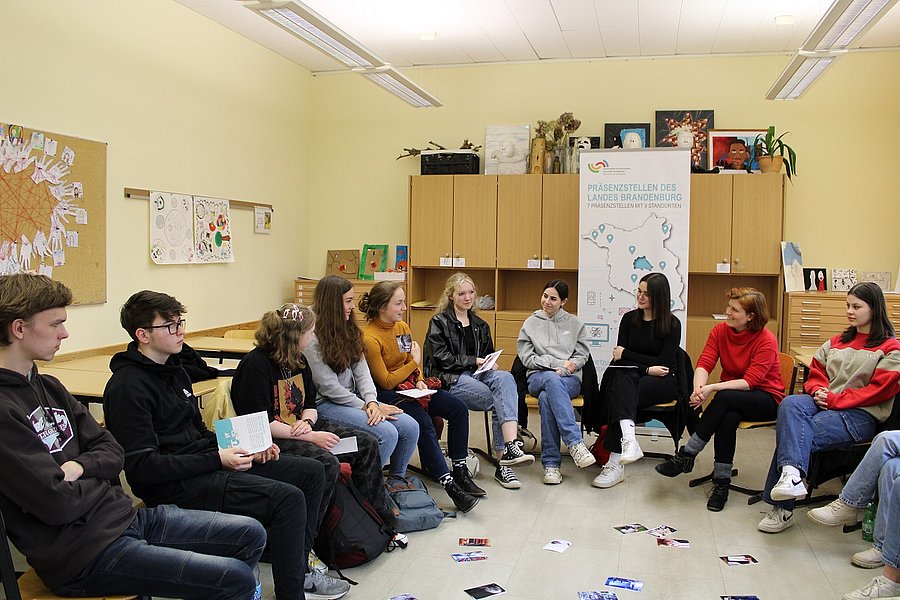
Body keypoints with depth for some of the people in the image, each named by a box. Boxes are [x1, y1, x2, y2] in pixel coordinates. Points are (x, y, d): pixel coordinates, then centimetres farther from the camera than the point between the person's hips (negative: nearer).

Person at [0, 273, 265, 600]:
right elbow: (58, 504, -22)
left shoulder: (48, 386, 11)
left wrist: (80, 466, -10)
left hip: (124, 516, 9)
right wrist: (97, 477, -2)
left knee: (251, 534, 8)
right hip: (84, 553, -9)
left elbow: (112, 452, 11)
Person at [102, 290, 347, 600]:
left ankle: (299, 569, 18)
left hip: (203, 463, 10)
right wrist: (216, 459, -21)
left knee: (311, 471, 6)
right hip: (173, 485, -10)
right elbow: (141, 466, -20)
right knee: (288, 498, -24)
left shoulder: (174, 370, 16)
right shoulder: (127, 387, -14)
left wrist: (242, 448, 5)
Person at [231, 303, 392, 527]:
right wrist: (310, 437, -22)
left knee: (367, 443, 0)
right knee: (327, 463, -33)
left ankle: (380, 518, 12)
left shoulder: (297, 360, 10)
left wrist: (307, 422, -8)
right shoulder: (256, 365, -18)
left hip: (301, 428, 9)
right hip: (273, 440, -9)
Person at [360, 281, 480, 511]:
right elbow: (386, 382, -15)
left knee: (458, 408, -8)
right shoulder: (369, 338, -17)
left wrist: (419, 381, -6)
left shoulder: (402, 327, 6)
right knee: (423, 424, -31)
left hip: (409, 386, 8)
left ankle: (460, 472, -4)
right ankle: (449, 485, -29)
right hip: (386, 394, -8)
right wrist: (414, 363, -11)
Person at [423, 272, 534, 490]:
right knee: (502, 399, -29)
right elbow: (440, 358, -6)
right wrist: (474, 361, -9)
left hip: (477, 374, 5)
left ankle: (507, 453, -44)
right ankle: (506, 454, -23)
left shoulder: (480, 325, 24)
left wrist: (490, 364, 3)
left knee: (505, 378, -32)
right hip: (450, 379, -4)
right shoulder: (439, 322, 5)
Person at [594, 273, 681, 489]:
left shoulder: (672, 324, 0)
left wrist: (625, 354, -4)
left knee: (621, 394, -33)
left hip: (662, 382, -3)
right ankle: (629, 439, -59)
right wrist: (647, 368, -14)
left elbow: (663, 362, -7)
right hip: (631, 376, 3)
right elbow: (619, 357, 3)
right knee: (621, 376, -36)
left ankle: (615, 463, -41)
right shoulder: (629, 319, 10)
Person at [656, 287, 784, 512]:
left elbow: (750, 381, -24)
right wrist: (698, 388, -32)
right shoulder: (720, 331, -1)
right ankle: (721, 482, -23)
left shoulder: (766, 340, -16)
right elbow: (704, 363, -11)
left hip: (766, 399, -3)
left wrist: (713, 388, -35)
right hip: (732, 398, 4)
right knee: (728, 417, -34)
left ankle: (686, 455, -27)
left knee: (725, 398, -35)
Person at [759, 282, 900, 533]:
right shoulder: (838, 341, 25)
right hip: (824, 403, 5)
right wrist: (819, 391, -1)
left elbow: (879, 389, -5)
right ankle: (792, 474, -48)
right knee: (790, 404, -31)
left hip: (860, 415, -5)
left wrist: (835, 399, -13)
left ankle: (782, 508, -31)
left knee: (792, 431, -30)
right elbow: (816, 372, 23)